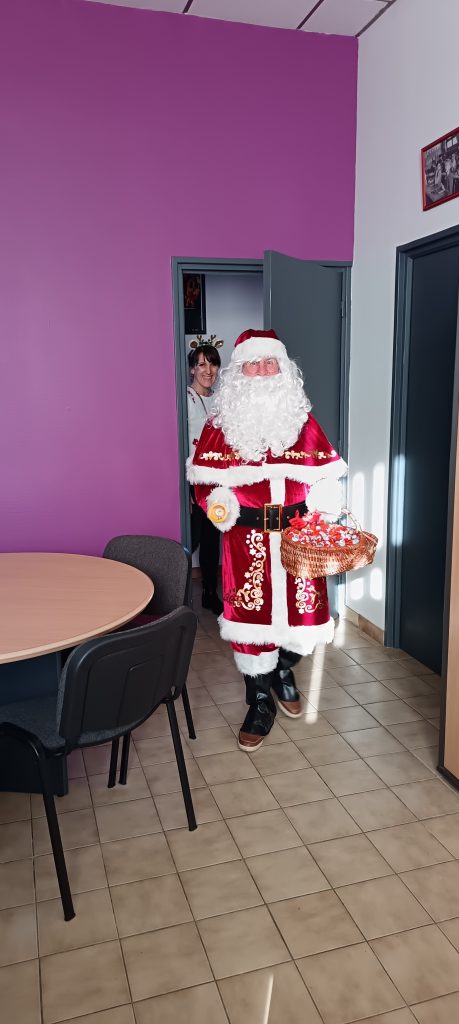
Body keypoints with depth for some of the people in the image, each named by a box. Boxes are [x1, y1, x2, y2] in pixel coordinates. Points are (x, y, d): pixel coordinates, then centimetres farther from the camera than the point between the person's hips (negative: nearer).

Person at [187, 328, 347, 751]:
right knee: (250, 612, 3)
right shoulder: (221, 424, 1)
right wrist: (218, 503, -16)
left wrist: (324, 508, -8)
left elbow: (325, 477, 8)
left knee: (300, 608, 7)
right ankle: (261, 703, 22)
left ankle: (283, 671, 40)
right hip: (247, 537, -1)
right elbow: (204, 480, 2)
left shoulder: (303, 421, 5)